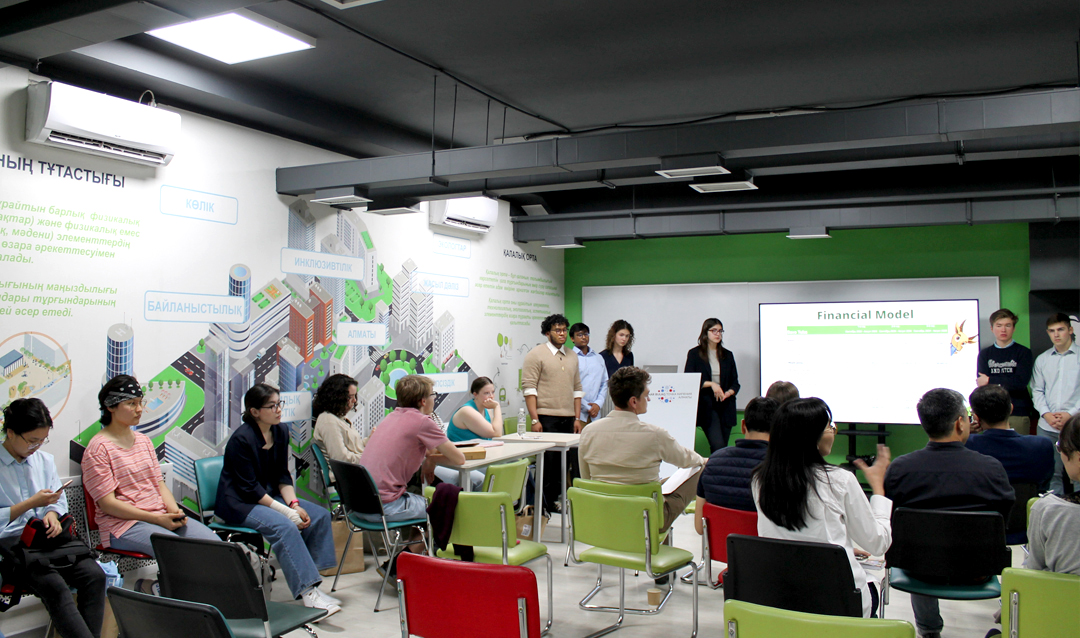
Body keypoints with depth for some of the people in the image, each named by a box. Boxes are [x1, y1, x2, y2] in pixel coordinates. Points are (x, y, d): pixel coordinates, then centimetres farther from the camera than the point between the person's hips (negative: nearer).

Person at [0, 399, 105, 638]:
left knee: (94, 575, -23)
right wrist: (32, 503, -12)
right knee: (54, 586, -33)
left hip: (47, 537, 5)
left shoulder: (45, 460, 16)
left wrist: (52, 513, -3)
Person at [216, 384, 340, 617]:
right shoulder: (242, 439, -19)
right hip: (239, 502, -8)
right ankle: (307, 592, -29)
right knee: (284, 526, -32)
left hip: (269, 495, 8)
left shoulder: (280, 432, 3)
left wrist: (294, 504, -11)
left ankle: (309, 583, -6)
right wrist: (287, 511, -24)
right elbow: (249, 488, -20)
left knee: (320, 515, -9)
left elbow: (282, 475, 6)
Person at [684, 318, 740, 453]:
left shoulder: (728, 355, 15)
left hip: (726, 407, 4)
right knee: (718, 446, -16)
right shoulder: (694, 354, 3)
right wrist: (710, 384, -14)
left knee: (724, 446, 3)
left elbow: (735, 382, 14)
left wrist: (729, 392, -8)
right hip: (706, 406, -4)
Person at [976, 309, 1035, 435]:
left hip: (1018, 413, -1)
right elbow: (982, 384, 1)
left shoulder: (1023, 352, 5)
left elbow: (1021, 382, -7)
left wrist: (990, 381, -3)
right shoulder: (984, 354, 11)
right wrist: (1008, 384, -12)